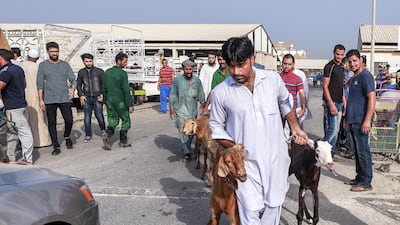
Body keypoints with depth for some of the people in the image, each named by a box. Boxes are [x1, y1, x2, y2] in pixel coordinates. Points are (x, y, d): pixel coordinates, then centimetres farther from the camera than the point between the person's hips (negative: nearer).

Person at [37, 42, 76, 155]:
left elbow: (73, 79, 8)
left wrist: (73, 89, -13)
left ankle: (67, 137, 25)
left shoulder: (65, 64, 9)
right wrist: (40, 99, 0)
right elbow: (40, 84, 5)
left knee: (69, 120, -4)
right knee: (52, 123, 3)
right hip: (50, 100, 0)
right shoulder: (42, 65, 6)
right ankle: (56, 146, 13)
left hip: (65, 99, 1)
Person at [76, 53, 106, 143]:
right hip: (86, 98, 2)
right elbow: (78, 85, 16)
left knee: (99, 115, -9)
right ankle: (88, 135, 14)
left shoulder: (99, 71, 2)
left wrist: (102, 94, -8)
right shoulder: (81, 72, 10)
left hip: (97, 97, -2)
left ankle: (103, 130, 18)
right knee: (87, 117, 2)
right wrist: (81, 95, 3)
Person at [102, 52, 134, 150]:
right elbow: (126, 90, -17)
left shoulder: (107, 72, 7)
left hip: (109, 101, 6)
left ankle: (108, 136, -10)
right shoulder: (122, 73, -14)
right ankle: (123, 142, 16)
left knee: (112, 121, 14)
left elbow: (104, 89, 11)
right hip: (120, 101, -6)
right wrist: (130, 105, -13)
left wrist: (106, 101, 19)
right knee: (126, 121, 11)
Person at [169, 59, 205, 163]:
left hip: (193, 110, 4)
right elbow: (173, 95, 0)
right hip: (181, 109, -3)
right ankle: (187, 153, -7)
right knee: (183, 131, -10)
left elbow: (201, 93, 13)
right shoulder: (177, 80, -3)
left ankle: (186, 148, 34)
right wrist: (172, 108, -3)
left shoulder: (197, 80, 6)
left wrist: (202, 102, 0)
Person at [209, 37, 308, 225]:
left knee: (273, 207, 15)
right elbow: (216, 126, 3)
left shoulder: (273, 79, -3)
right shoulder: (220, 92, -9)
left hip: (276, 158, 3)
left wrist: (295, 129, 16)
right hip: (246, 162, -2)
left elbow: (286, 102, 18)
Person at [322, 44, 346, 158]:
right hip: (331, 102, -9)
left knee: (335, 130, 11)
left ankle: (330, 154, 18)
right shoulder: (329, 66, -11)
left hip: (339, 103, 9)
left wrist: (344, 101, 16)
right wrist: (331, 104, -21)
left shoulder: (341, 67, 15)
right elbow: (325, 86, -15)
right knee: (332, 129, -12)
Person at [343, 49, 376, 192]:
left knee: (363, 151, -3)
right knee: (357, 151, 15)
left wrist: (367, 120, -24)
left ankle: (366, 182, 5)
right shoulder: (354, 78, 17)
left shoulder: (365, 76, -12)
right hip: (353, 121, 9)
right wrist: (347, 118, 24)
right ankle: (359, 177, 25)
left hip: (361, 121, -9)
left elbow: (372, 98, -19)